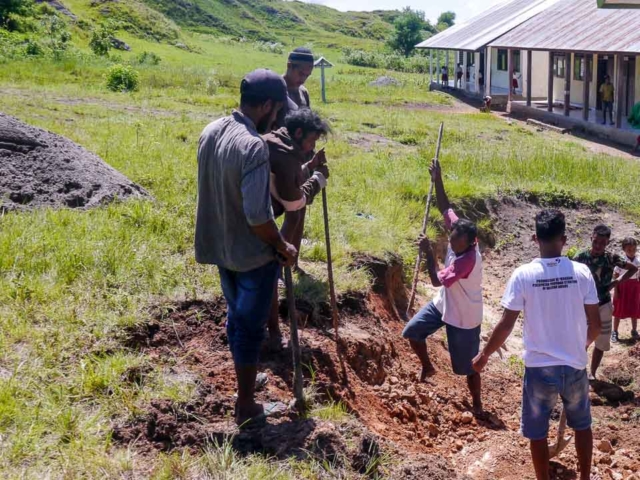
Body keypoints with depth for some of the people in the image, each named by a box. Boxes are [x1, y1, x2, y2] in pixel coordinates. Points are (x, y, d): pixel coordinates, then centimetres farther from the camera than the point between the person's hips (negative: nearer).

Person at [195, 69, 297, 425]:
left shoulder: (211, 132, -2)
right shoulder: (254, 146, -27)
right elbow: (257, 215, -28)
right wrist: (283, 246, -13)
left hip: (221, 247, 8)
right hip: (253, 253, -8)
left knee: (236, 317, 24)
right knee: (251, 326, 6)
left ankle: (246, 380, 42)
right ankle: (246, 406, 18)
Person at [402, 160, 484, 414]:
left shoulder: (468, 259, -34)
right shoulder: (458, 234, -14)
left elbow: (437, 280, -30)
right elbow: (445, 209, -4)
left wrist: (428, 253, -26)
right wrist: (437, 180, -11)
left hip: (464, 317, -8)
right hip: (443, 304, 8)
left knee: (468, 365, 6)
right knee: (412, 332, 11)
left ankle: (477, 405, 24)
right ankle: (427, 367, 34)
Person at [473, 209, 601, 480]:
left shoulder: (523, 275, -13)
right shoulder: (581, 273, -9)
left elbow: (506, 325, -11)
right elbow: (595, 325, -3)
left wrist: (484, 355, 5)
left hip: (539, 368, -2)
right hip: (575, 366, 2)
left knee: (537, 432, 15)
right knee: (582, 425, 24)